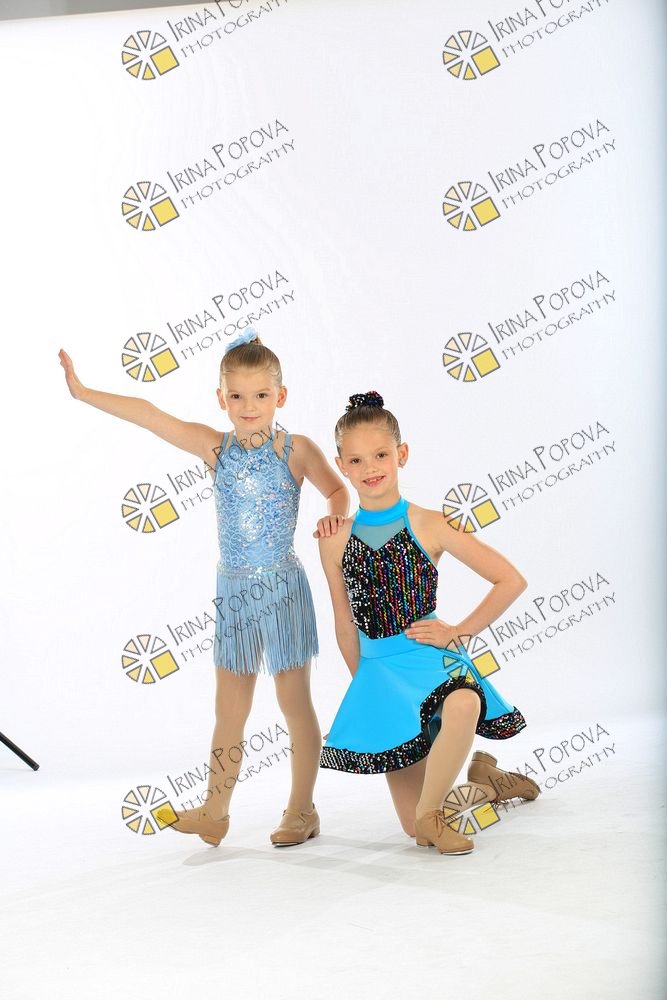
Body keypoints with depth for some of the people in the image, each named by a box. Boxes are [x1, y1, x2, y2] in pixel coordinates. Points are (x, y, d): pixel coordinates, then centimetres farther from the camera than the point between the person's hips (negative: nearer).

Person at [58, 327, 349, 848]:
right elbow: (148, 414, -1)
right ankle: (214, 812, 21)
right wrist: (83, 391, -1)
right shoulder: (215, 448, 1)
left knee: (295, 703, 4)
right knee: (229, 708, 11)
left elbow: (338, 490, 5)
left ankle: (302, 811, 17)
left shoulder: (297, 449, -6)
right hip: (233, 589, 4)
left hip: (282, 587, -4)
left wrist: (335, 515, -18)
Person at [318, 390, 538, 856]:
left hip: (432, 655, -3)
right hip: (380, 670, 3)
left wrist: (460, 631, -8)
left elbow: (512, 580, -6)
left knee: (462, 707, -42)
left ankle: (431, 813, -18)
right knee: (414, 827, 2)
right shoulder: (335, 540, -1)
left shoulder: (429, 525, -7)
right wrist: (366, 685, 11)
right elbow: (346, 627, 9)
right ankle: (484, 784, 32)